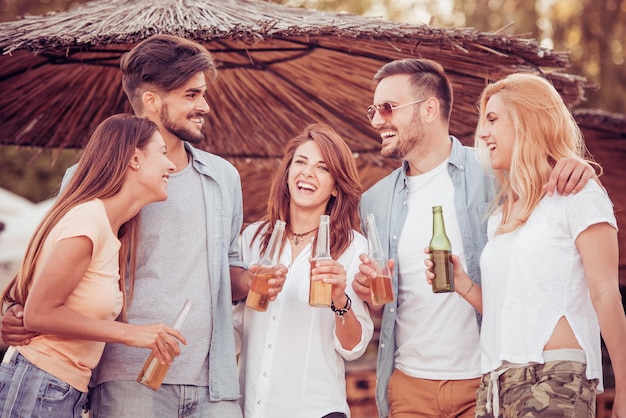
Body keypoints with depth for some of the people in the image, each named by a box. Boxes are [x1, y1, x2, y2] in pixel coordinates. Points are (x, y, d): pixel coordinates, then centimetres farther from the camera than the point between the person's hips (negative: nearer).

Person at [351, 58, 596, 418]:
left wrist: (575, 168, -21)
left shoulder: (492, 172, -4)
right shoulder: (375, 201, 9)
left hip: (484, 380, -3)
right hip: (408, 385, 4)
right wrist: (370, 295, -5)